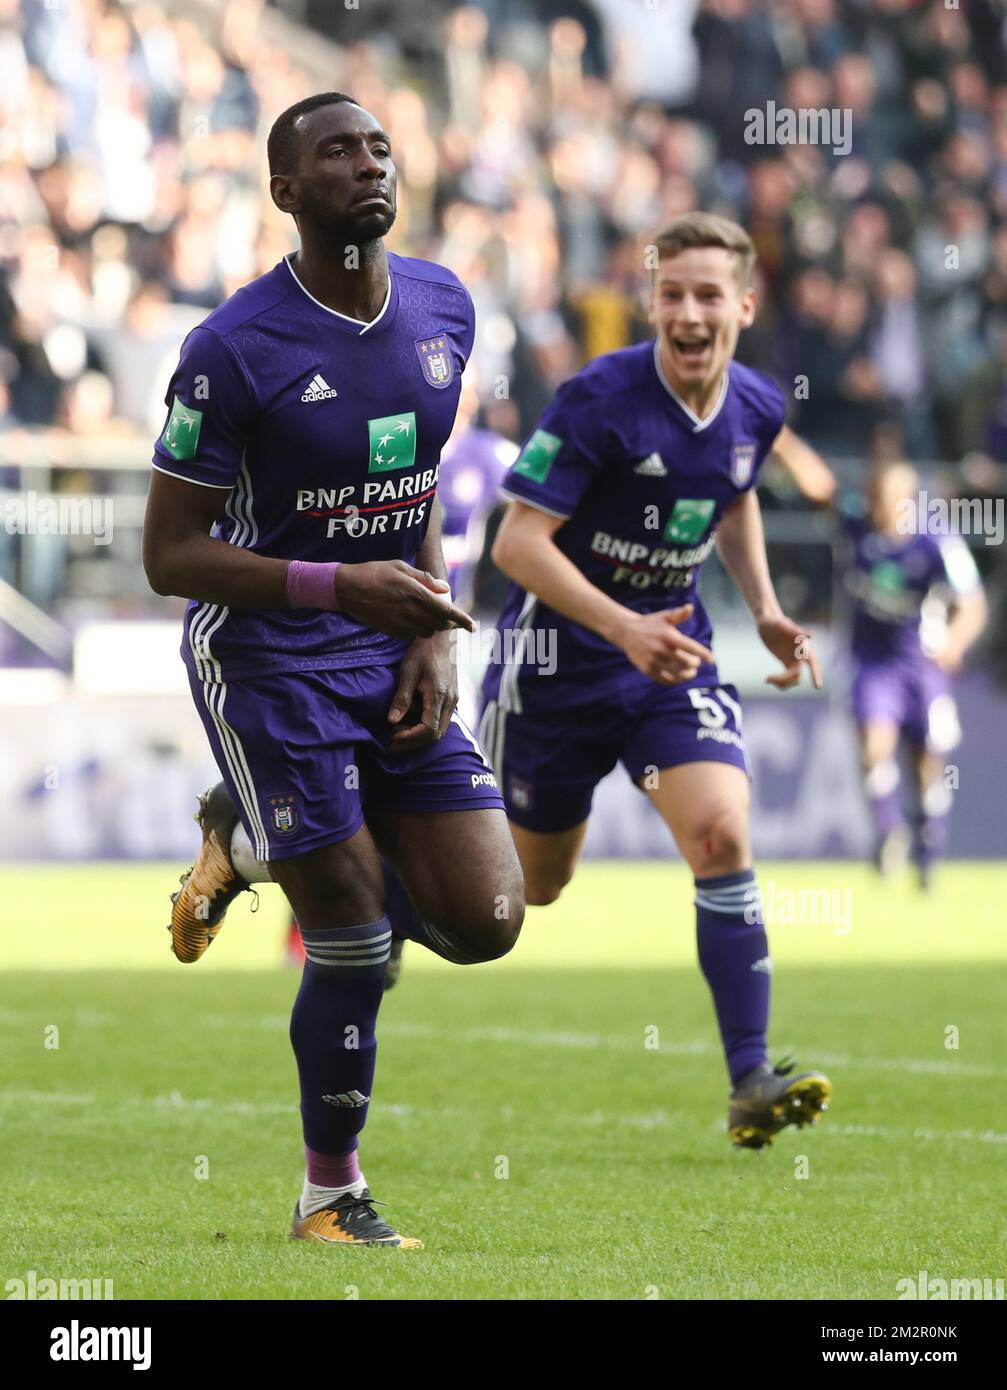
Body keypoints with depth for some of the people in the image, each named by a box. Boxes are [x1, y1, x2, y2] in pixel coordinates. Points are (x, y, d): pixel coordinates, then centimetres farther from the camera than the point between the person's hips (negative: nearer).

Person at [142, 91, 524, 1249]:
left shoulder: (443, 309, 2)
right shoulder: (234, 349, -17)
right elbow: (170, 554, -14)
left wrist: (433, 637, 3)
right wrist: (339, 587, -25)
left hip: (391, 660, 6)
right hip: (265, 660, -6)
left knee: (484, 922, -1)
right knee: (353, 941, -6)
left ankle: (250, 833, 22)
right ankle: (331, 1195, 15)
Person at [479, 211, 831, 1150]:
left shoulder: (755, 410, -3)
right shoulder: (599, 399, -21)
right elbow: (517, 542, -23)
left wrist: (765, 613, 8)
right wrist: (624, 630, -34)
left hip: (673, 650, 4)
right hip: (558, 653, -4)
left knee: (723, 837, -17)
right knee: (529, 881, 10)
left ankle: (750, 1086, -16)